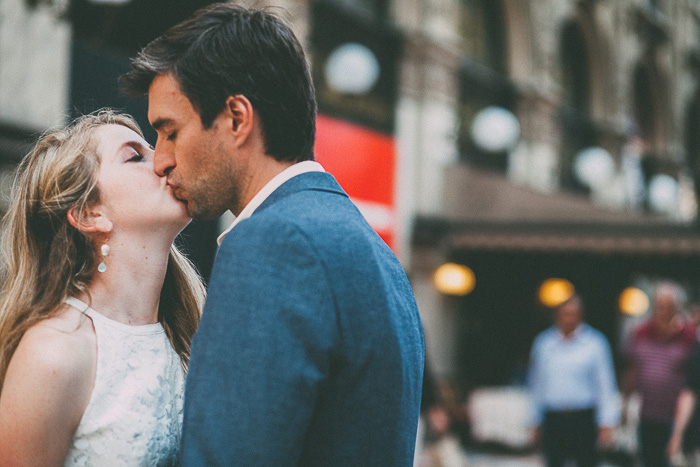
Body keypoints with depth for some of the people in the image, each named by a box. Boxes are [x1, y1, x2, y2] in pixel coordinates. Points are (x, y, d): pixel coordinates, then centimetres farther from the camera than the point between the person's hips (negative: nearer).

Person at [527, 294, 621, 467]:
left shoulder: (595, 342, 0)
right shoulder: (543, 343, 8)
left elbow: (607, 386, 1)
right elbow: (536, 384, 15)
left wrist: (607, 424, -3)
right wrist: (536, 422, 16)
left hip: (583, 420, -2)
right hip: (552, 419, 2)